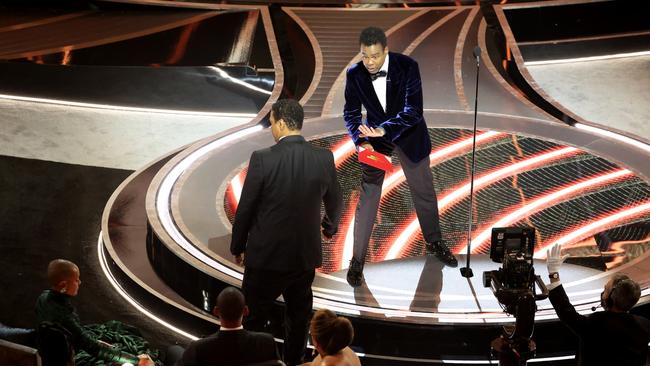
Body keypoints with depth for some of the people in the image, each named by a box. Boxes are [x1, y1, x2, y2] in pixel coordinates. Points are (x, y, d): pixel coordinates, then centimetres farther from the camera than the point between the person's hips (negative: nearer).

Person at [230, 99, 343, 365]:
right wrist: (330, 226, 33)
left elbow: (245, 209, -11)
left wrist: (237, 247, 5)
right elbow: (335, 203, 10)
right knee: (299, 317, 19)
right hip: (306, 255, 4)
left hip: (266, 255, -4)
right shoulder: (324, 159, -6)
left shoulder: (262, 159, -18)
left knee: (254, 322, 8)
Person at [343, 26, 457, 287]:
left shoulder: (407, 67, -25)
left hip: (408, 135, 0)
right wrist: (362, 141, -26)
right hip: (375, 136, 0)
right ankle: (357, 260, 7)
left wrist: (384, 129, -42)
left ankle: (434, 243, 39)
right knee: (367, 197, -3)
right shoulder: (355, 74, -18)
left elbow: (413, 110, -29)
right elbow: (351, 113, -8)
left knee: (424, 192, 15)